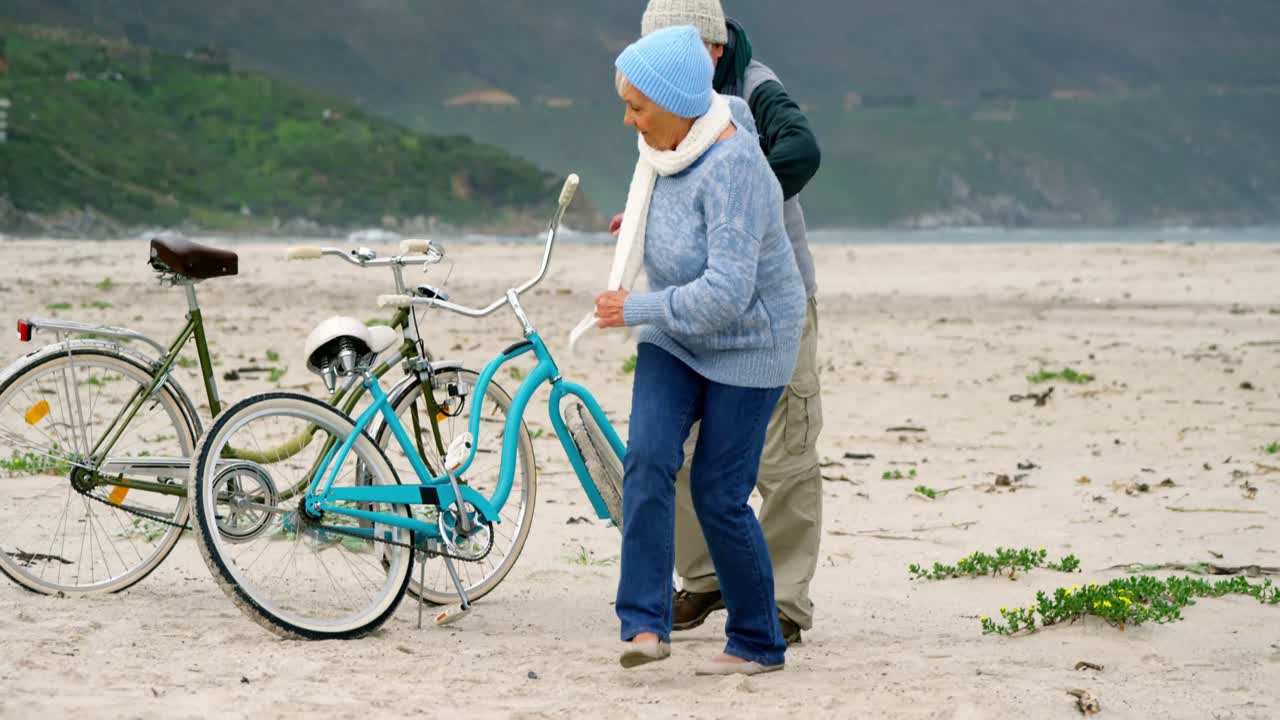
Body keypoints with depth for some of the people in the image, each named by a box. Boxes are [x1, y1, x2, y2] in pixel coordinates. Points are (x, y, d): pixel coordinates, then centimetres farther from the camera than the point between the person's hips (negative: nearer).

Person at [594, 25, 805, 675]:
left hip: (746, 347, -7)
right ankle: (645, 625, -17)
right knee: (647, 461, -14)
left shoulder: (731, 171, -31)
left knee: (719, 496, -3)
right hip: (672, 339, 7)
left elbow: (726, 294, -36)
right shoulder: (673, 141, -5)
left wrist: (634, 310, -27)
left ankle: (758, 644, 16)